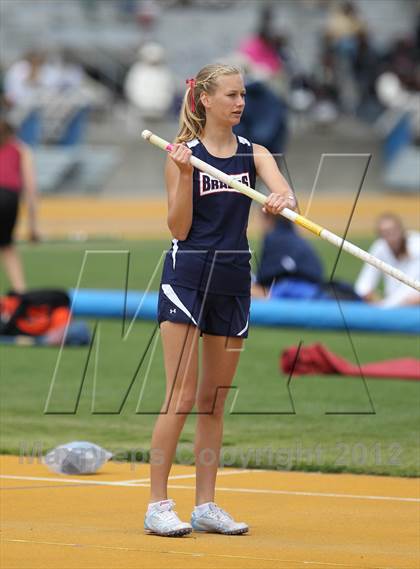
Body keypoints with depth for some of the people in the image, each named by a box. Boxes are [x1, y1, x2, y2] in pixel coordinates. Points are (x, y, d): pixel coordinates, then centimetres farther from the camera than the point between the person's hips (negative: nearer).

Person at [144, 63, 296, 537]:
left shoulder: (254, 154, 7)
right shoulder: (183, 154, -4)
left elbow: (283, 191, -12)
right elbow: (179, 229, -7)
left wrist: (283, 200, -36)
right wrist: (184, 174, -19)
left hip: (233, 281, 5)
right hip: (187, 276, -4)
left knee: (214, 401, 9)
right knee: (182, 396, -10)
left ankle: (205, 506, 14)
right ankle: (157, 505, -6)